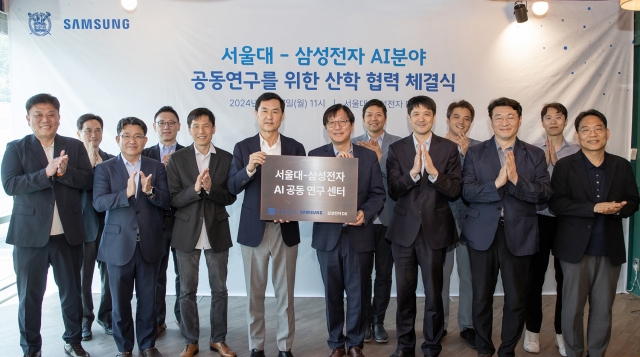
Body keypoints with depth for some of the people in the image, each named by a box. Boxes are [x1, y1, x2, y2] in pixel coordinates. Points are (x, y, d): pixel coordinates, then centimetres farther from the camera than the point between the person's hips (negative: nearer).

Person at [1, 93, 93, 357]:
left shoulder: (75, 147, 5)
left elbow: (88, 181, -4)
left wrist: (64, 171, -21)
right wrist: (47, 172, -24)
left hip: (69, 233, 2)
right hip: (30, 234, -1)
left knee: (72, 291, 13)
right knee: (29, 295, 9)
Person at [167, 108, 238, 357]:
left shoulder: (226, 158, 0)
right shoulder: (177, 159, -2)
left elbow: (230, 197, -2)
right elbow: (173, 199, -6)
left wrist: (210, 188, -20)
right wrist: (195, 189, -23)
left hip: (217, 233, 1)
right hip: (187, 233, 0)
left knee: (219, 289, 10)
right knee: (187, 291, 9)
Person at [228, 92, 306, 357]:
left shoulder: (295, 148, 3)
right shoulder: (243, 147, 2)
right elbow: (233, 188, -6)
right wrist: (249, 168, -23)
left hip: (285, 229, 0)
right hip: (253, 229, 0)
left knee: (285, 292, 9)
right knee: (254, 292, 10)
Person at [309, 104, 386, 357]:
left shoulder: (369, 156, 3)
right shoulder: (316, 155, 1)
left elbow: (378, 194, 0)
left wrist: (365, 213, -20)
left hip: (359, 235, 0)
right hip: (327, 236, 0)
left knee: (357, 293, 10)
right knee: (332, 293, 12)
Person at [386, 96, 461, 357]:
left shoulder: (449, 148, 0)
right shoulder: (396, 149, 2)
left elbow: (455, 191, -6)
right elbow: (393, 191, -6)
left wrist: (434, 172, -22)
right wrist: (413, 172, -22)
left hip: (435, 230, -1)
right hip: (404, 229, 1)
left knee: (434, 292, 9)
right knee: (404, 292, 12)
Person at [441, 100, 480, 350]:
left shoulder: (477, 148, 3)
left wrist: (466, 153, -16)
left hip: (469, 219, 1)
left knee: (469, 275, 8)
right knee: (440, 274, 8)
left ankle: (468, 325, 22)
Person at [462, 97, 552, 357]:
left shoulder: (535, 155, 5)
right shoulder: (475, 153, 3)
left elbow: (544, 194, -7)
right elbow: (467, 192, -8)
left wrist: (516, 179, -22)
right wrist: (496, 183, -23)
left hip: (519, 236, 0)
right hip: (483, 235, 0)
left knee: (516, 300, 8)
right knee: (481, 297, 11)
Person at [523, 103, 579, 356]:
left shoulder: (576, 152, 2)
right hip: (539, 220, -1)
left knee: (565, 279, 9)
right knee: (534, 278, 7)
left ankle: (562, 332, 25)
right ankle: (532, 330, 22)